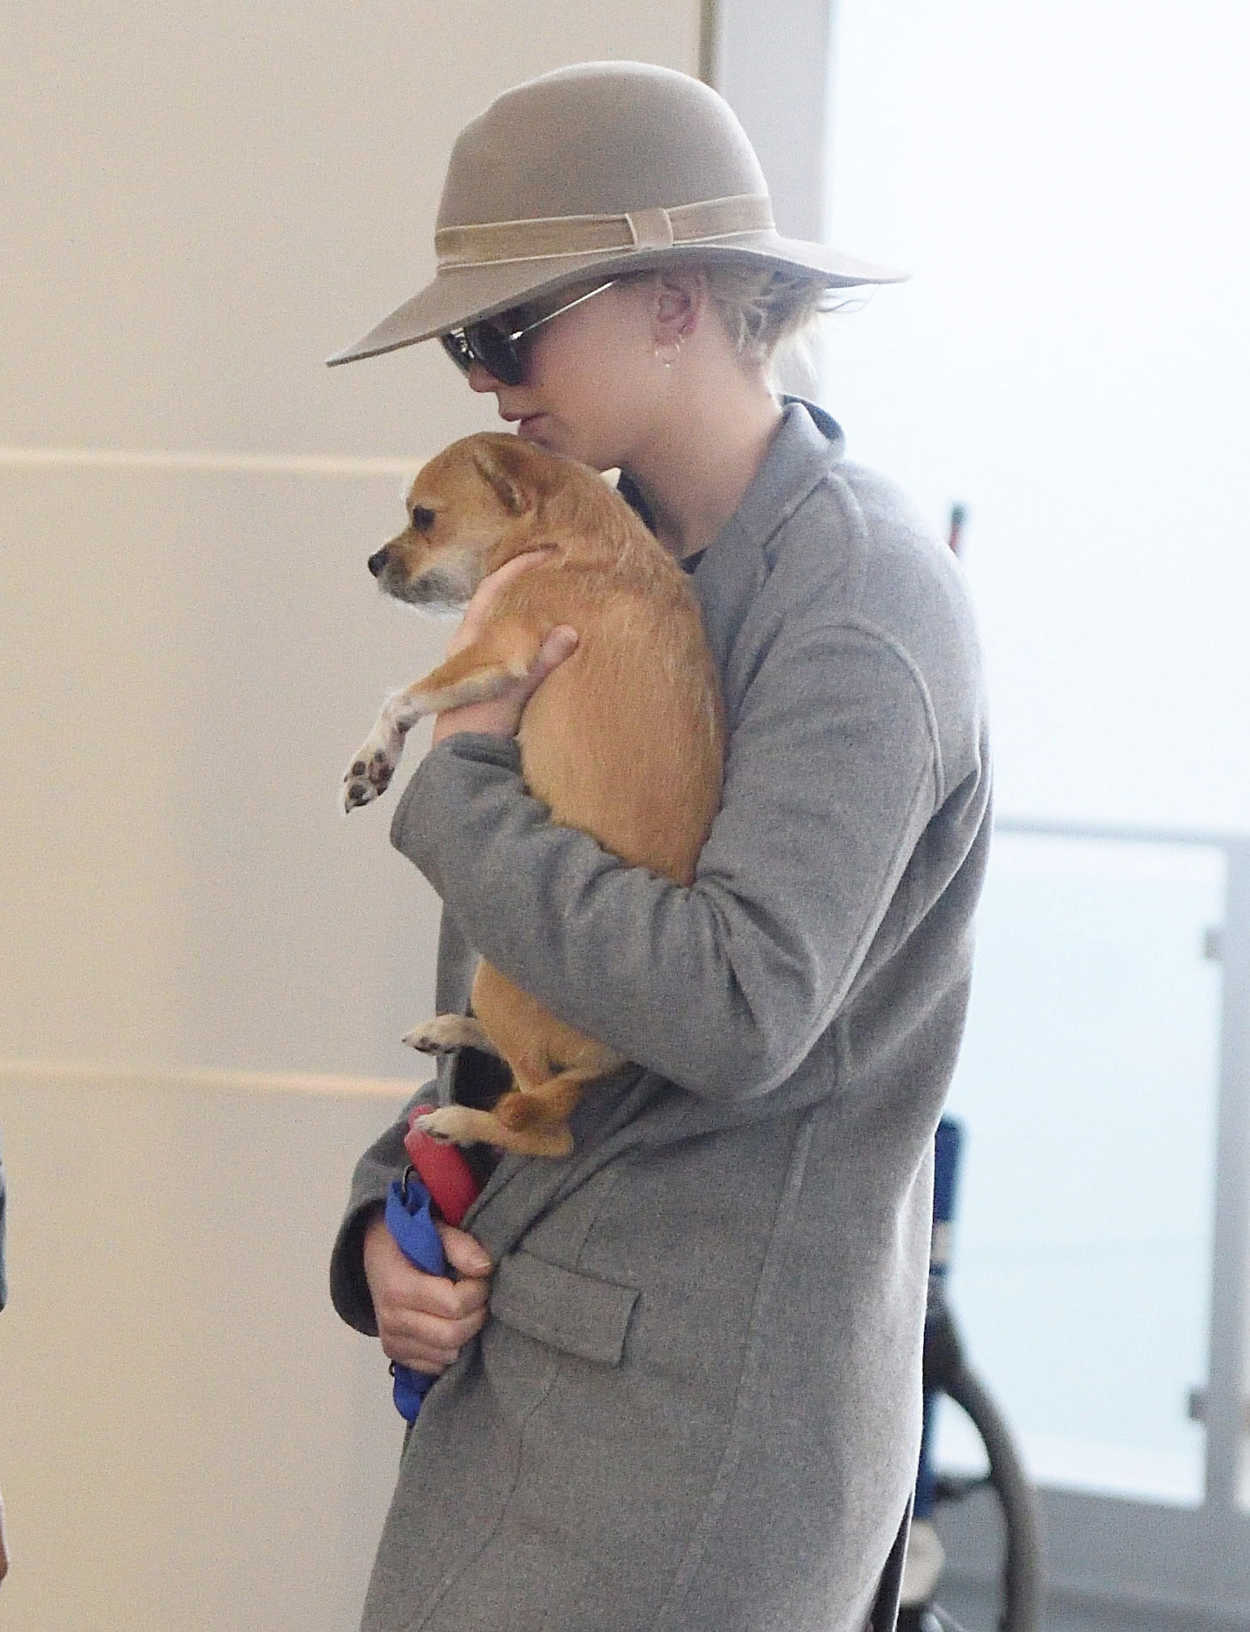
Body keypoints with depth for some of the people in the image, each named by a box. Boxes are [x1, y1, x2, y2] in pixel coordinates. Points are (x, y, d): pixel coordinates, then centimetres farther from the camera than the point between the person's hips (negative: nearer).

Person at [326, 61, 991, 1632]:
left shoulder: (856, 600, -13)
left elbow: (735, 1011, -26)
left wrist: (457, 783, -14)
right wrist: (393, 1210, 3)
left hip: (697, 1401, -8)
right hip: (505, 1350, 8)